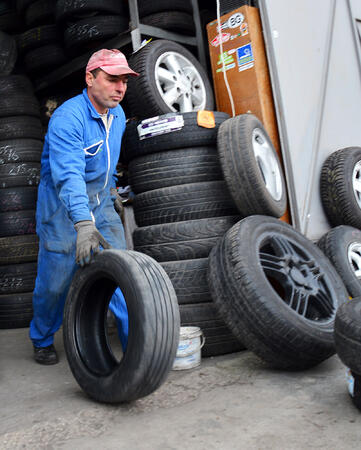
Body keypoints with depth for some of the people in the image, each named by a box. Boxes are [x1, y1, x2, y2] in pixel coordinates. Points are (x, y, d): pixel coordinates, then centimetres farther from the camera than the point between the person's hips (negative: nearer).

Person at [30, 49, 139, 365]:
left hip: (100, 202, 6)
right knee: (55, 281, 4)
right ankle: (43, 341, 30)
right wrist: (84, 225, -46)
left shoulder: (117, 114, 4)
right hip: (63, 206, -6)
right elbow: (69, 176, -36)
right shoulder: (67, 119, -23)